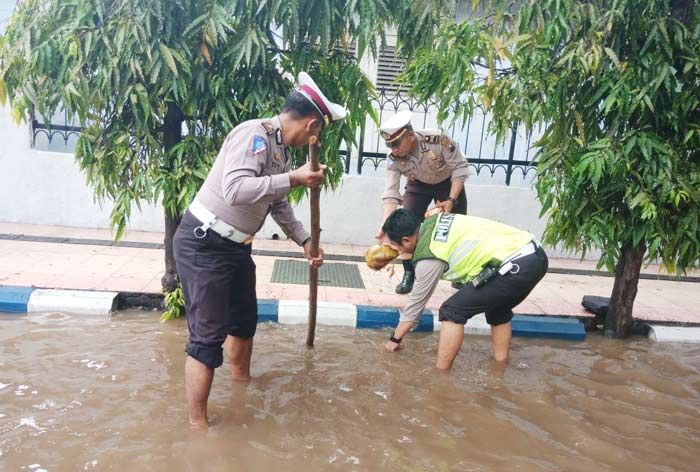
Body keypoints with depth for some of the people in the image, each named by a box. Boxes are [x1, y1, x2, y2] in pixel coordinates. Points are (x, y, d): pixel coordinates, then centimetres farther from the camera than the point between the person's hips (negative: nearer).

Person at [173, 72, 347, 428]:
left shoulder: (281, 151, 7)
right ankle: (197, 425, 8)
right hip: (202, 244, -9)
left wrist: (306, 242, 21)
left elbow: (279, 205, 19)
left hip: (235, 247, 9)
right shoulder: (254, 134, -20)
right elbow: (235, 190, -34)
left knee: (244, 319, 22)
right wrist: (294, 179, -30)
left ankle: (242, 382, 46)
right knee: (208, 336, -5)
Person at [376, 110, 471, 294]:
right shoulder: (393, 158, -28)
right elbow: (390, 194, -31)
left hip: (448, 183, -1)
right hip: (419, 185, 2)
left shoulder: (438, 139, -37)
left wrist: (451, 200, -31)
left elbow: (460, 168, -25)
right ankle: (409, 274, 1)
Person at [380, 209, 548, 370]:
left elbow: (416, 302, 7)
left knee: (453, 312, 1)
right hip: (537, 255, 9)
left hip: (515, 267, -9)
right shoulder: (433, 221, 14)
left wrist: (395, 339, 20)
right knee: (497, 308, 31)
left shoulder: (428, 258, -5)